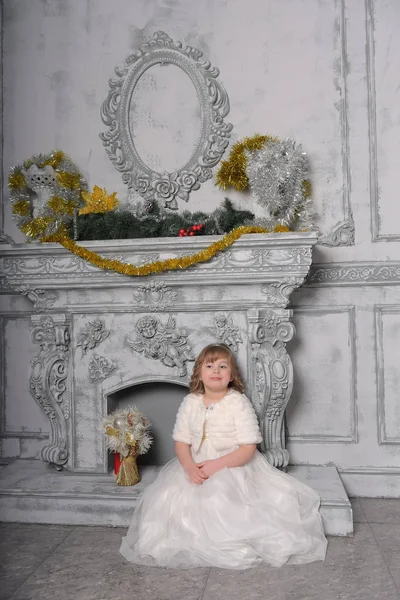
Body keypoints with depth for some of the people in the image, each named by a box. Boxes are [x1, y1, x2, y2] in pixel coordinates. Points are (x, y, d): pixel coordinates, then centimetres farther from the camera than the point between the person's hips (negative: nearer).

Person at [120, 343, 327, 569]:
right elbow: (181, 442, 3)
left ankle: (227, 544, -3)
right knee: (167, 496, -14)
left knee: (217, 499, -30)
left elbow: (248, 449, -13)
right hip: (196, 467, 5)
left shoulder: (238, 402, -11)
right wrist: (189, 466, -17)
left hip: (232, 466, -4)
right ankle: (187, 540, 9)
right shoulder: (190, 402, 1)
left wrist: (217, 465, -23)